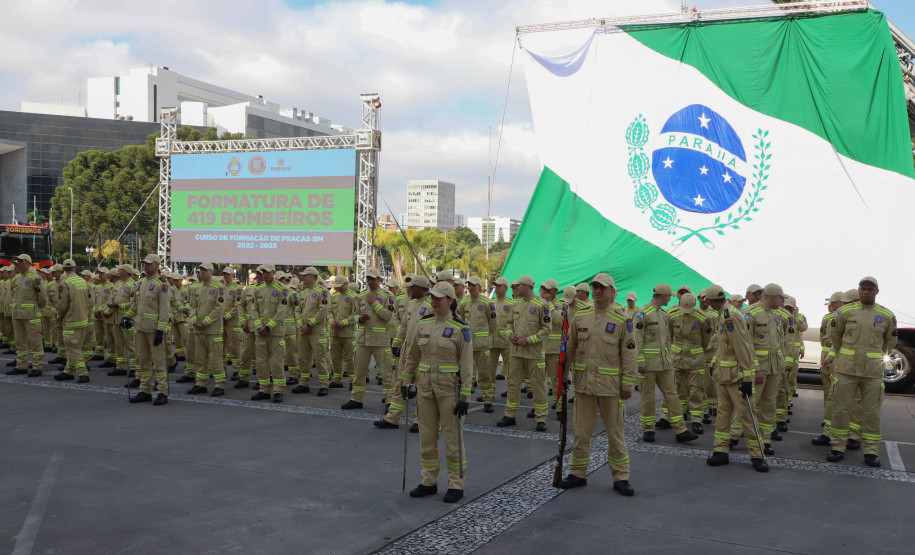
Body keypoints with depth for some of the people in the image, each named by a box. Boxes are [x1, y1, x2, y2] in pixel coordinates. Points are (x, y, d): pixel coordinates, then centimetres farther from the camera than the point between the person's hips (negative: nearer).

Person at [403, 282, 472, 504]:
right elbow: (412, 356, 15)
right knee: (427, 436, 11)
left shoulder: (460, 328, -9)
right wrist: (405, 382, 12)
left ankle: (456, 484, 13)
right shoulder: (423, 324, 6)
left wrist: (465, 397, -13)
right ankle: (429, 481, 23)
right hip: (425, 387, 5)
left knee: (452, 437, 2)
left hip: (449, 388, -5)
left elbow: (466, 366, -10)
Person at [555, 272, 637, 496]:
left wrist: (627, 385, -7)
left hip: (611, 385, -3)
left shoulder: (622, 320, -4)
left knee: (615, 432, 6)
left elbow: (629, 355, -4)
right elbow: (569, 348, 13)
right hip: (583, 383, 3)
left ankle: (620, 477, 16)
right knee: (581, 431, 10)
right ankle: (578, 473, 22)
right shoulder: (580, 316, 5)